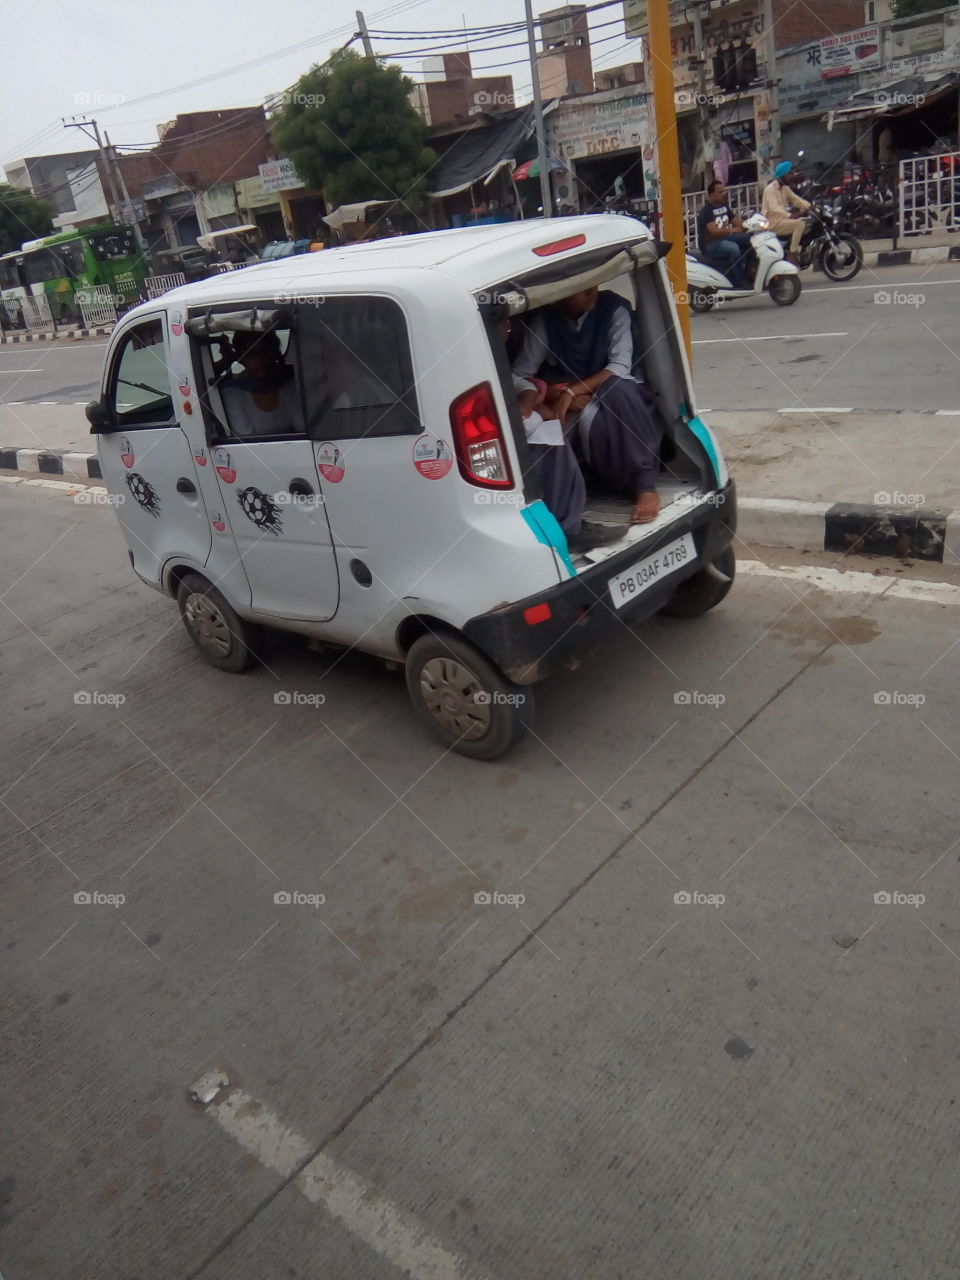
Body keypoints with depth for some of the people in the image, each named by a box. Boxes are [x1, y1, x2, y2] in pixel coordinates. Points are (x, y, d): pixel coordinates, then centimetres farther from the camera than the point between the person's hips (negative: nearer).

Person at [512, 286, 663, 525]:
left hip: (622, 397, 0)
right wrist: (558, 394, -27)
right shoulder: (544, 318, -9)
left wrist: (571, 391, -31)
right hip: (575, 406, 0)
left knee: (617, 388, -37)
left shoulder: (614, 308, -12)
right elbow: (519, 375, -11)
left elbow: (620, 367, -21)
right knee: (589, 415, -37)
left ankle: (645, 485, -36)